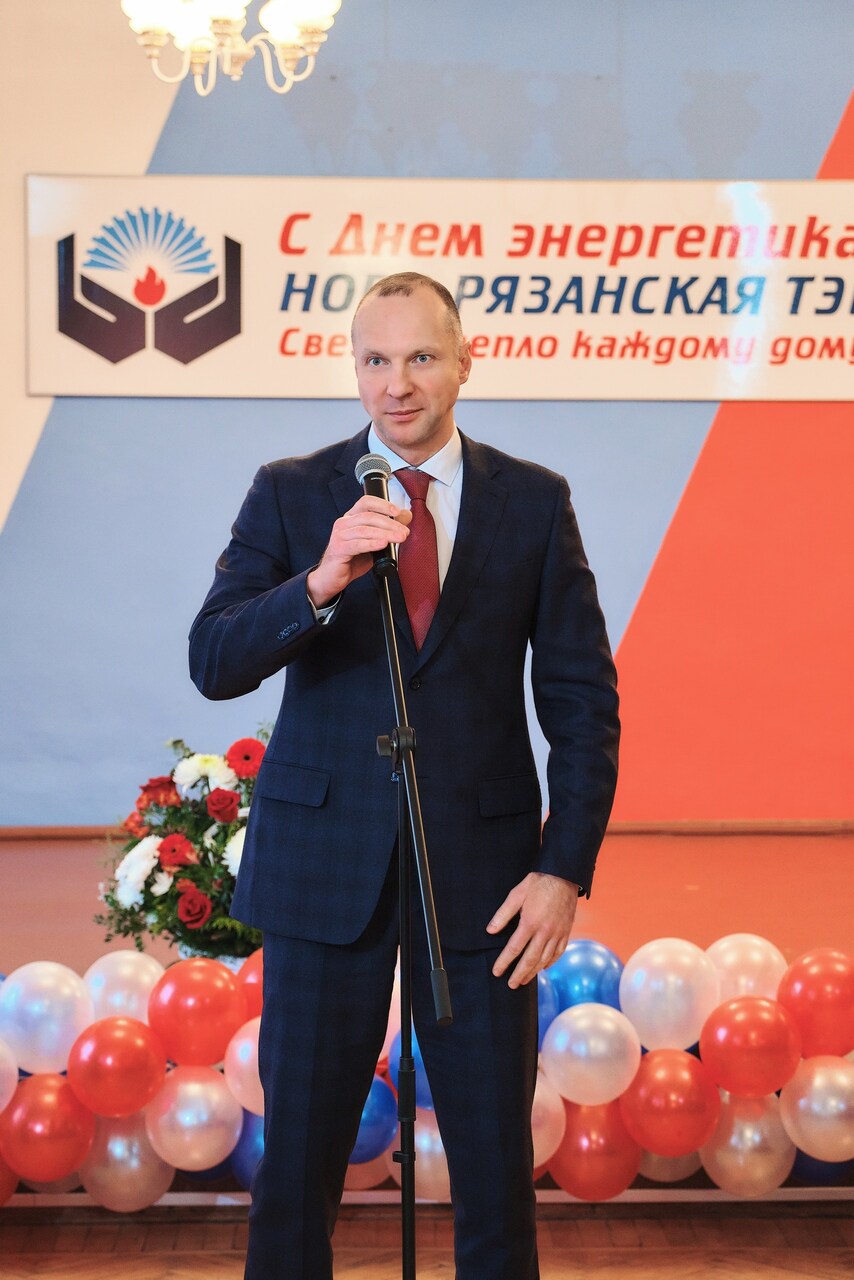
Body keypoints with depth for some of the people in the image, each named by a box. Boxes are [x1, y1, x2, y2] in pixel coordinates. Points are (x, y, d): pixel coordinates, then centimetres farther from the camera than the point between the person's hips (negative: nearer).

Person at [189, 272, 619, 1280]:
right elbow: (213, 663, -8)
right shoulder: (289, 495, 2)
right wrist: (319, 583, -26)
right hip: (324, 861, 0)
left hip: (482, 866, 0)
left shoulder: (534, 503, 3)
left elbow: (582, 699, 3)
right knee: (298, 1153, 6)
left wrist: (566, 869, -6)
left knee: (497, 1160, 6)